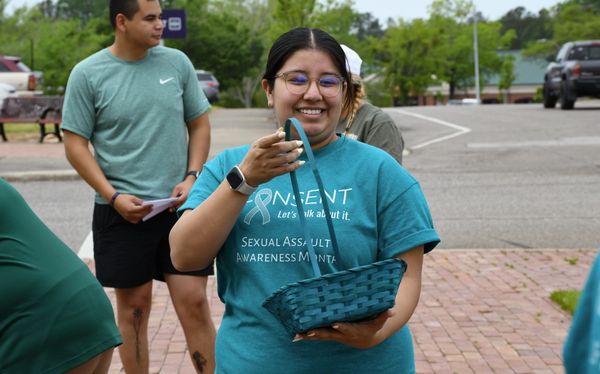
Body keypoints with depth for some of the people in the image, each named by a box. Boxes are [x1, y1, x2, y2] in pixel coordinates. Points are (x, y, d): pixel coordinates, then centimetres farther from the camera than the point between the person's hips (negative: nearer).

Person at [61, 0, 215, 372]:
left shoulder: (177, 62, 2)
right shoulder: (88, 74, -4)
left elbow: (199, 125, 10)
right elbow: (76, 145, -2)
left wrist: (191, 177, -4)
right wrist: (113, 196, -11)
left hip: (180, 205, 2)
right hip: (122, 211, -1)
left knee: (194, 301, 0)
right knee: (134, 305, 9)